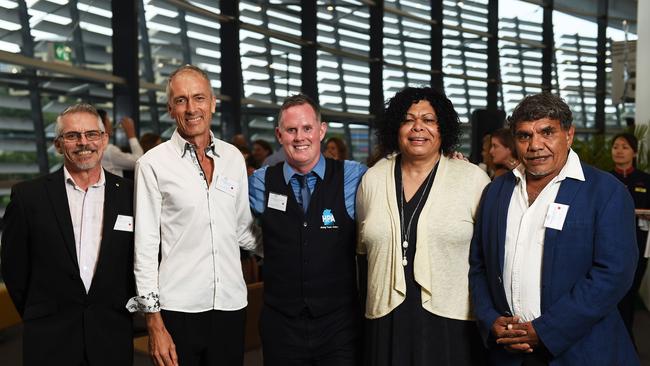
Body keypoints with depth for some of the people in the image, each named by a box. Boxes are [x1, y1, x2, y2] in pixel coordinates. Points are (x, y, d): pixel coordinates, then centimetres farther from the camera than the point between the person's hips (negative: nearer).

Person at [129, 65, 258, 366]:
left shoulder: (233, 158, 6)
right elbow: (145, 245, -5)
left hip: (230, 306, 3)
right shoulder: (153, 164, -5)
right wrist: (154, 323, -7)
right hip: (177, 308, -3)